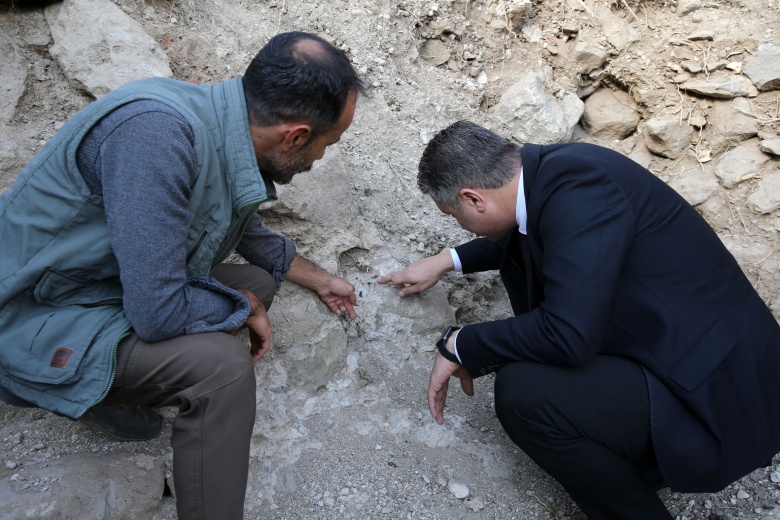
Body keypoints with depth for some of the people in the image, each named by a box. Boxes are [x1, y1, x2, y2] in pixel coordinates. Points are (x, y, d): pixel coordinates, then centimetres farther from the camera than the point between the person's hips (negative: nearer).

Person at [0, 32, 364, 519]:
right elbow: (158, 311, -31)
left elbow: (250, 232, 15)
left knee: (260, 280, 8)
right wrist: (246, 308, -13)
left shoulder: (228, 131, -6)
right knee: (223, 364, -26)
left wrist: (321, 280, 25)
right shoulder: (157, 133, -33)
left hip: (124, 281, 9)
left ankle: (113, 387, 9)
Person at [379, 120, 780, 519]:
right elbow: (517, 236, 24)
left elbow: (567, 334, -31)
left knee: (522, 391, -25)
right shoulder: (550, 167, 1)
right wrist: (449, 260, 23)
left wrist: (460, 346, -17)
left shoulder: (576, 185, -25)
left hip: (718, 388, -9)